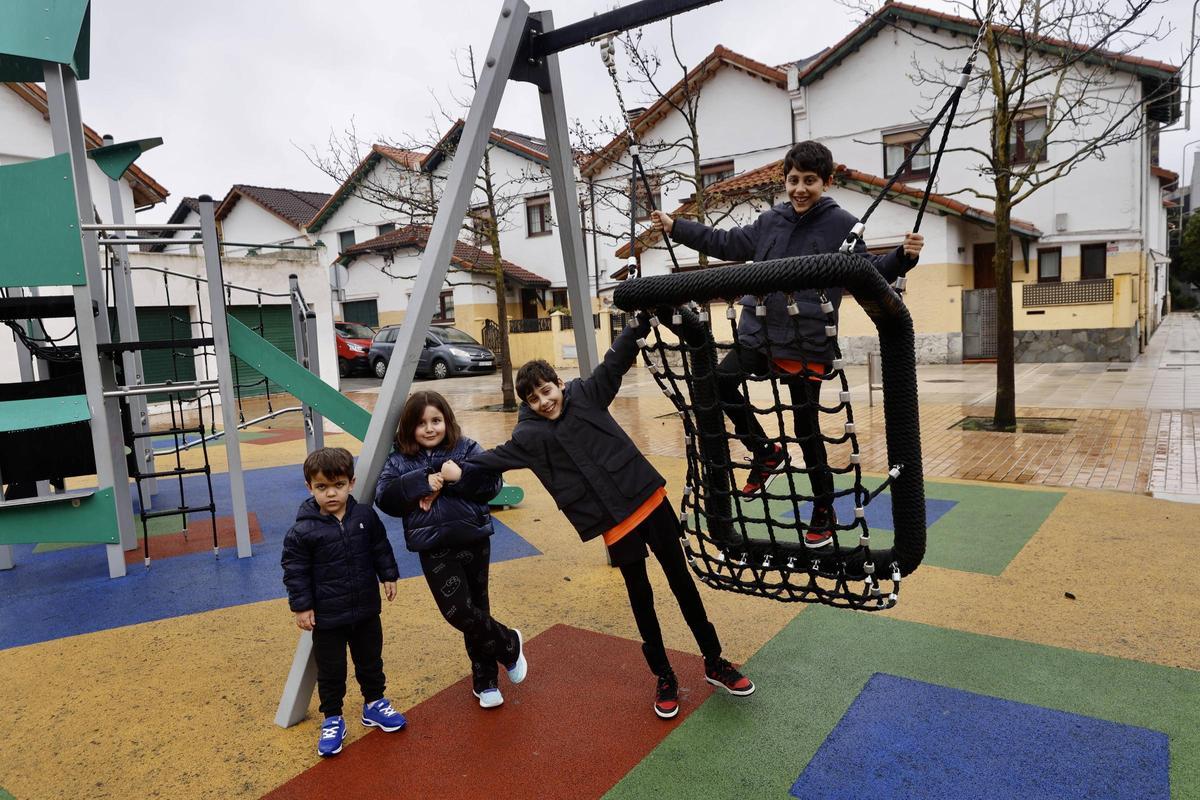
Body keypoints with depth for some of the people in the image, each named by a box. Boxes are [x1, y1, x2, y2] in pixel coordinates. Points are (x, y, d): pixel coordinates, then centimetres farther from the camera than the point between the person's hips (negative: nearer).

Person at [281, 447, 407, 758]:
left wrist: (388, 576, 7)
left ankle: (374, 704, 40)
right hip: (327, 615, -3)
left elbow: (381, 548, 6)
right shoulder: (303, 531, -17)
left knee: (371, 660, 20)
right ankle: (332, 719, 31)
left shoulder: (366, 516, -8)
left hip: (366, 609, 3)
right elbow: (295, 570, -10)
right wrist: (301, 606, -10)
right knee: (331, 670, 11)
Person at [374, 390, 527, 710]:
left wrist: (447, 481, -18)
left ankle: (485, 680, 30)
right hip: (434, 548, 1)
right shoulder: (399, 460, 4)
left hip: (473, 540, 0)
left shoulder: (466, 449, 1)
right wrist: (422, 482, -20)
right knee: (458, 611, -7)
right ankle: (509, 644, 20)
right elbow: (384, 496, -8)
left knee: (476, 610, 9)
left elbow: (490, 482, -12)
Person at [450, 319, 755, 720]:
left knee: (681, 580, 12)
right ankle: (664, 676, 31)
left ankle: (714, 662, 29)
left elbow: (616, 361, -4)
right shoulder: (531, 435, -2)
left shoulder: (585, 394, -1)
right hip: (614, 521, -1)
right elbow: (498, 456, -3)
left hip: (648, 496, 1)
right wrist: (462, 468, -18)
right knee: (640, 595, 11)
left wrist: (640, 323, -15)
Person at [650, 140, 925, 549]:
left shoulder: (842, 224, -4)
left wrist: (902, 257, -22)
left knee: (807, 430, 3)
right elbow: (727, 244, 19)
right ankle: (765, 451, 18)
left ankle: (824, 512, 23)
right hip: (758, 334, 5)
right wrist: (675, 227, 19)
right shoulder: (770, 220, 9)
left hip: (806, 345, -5)